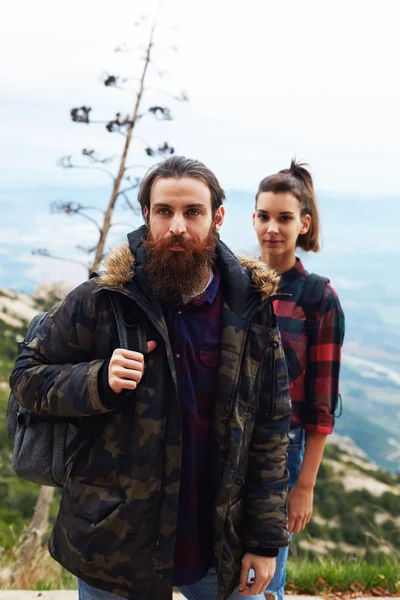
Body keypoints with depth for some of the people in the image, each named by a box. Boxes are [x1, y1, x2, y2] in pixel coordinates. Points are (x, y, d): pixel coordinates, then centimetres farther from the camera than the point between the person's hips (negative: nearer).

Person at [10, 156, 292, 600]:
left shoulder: (252, 311, -4)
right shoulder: (101, 301, -11)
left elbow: (270, 432, 0)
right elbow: (27, 376, -2)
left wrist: (265, 541, -1)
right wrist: (99, 381, -22)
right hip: (115, 546, -1)